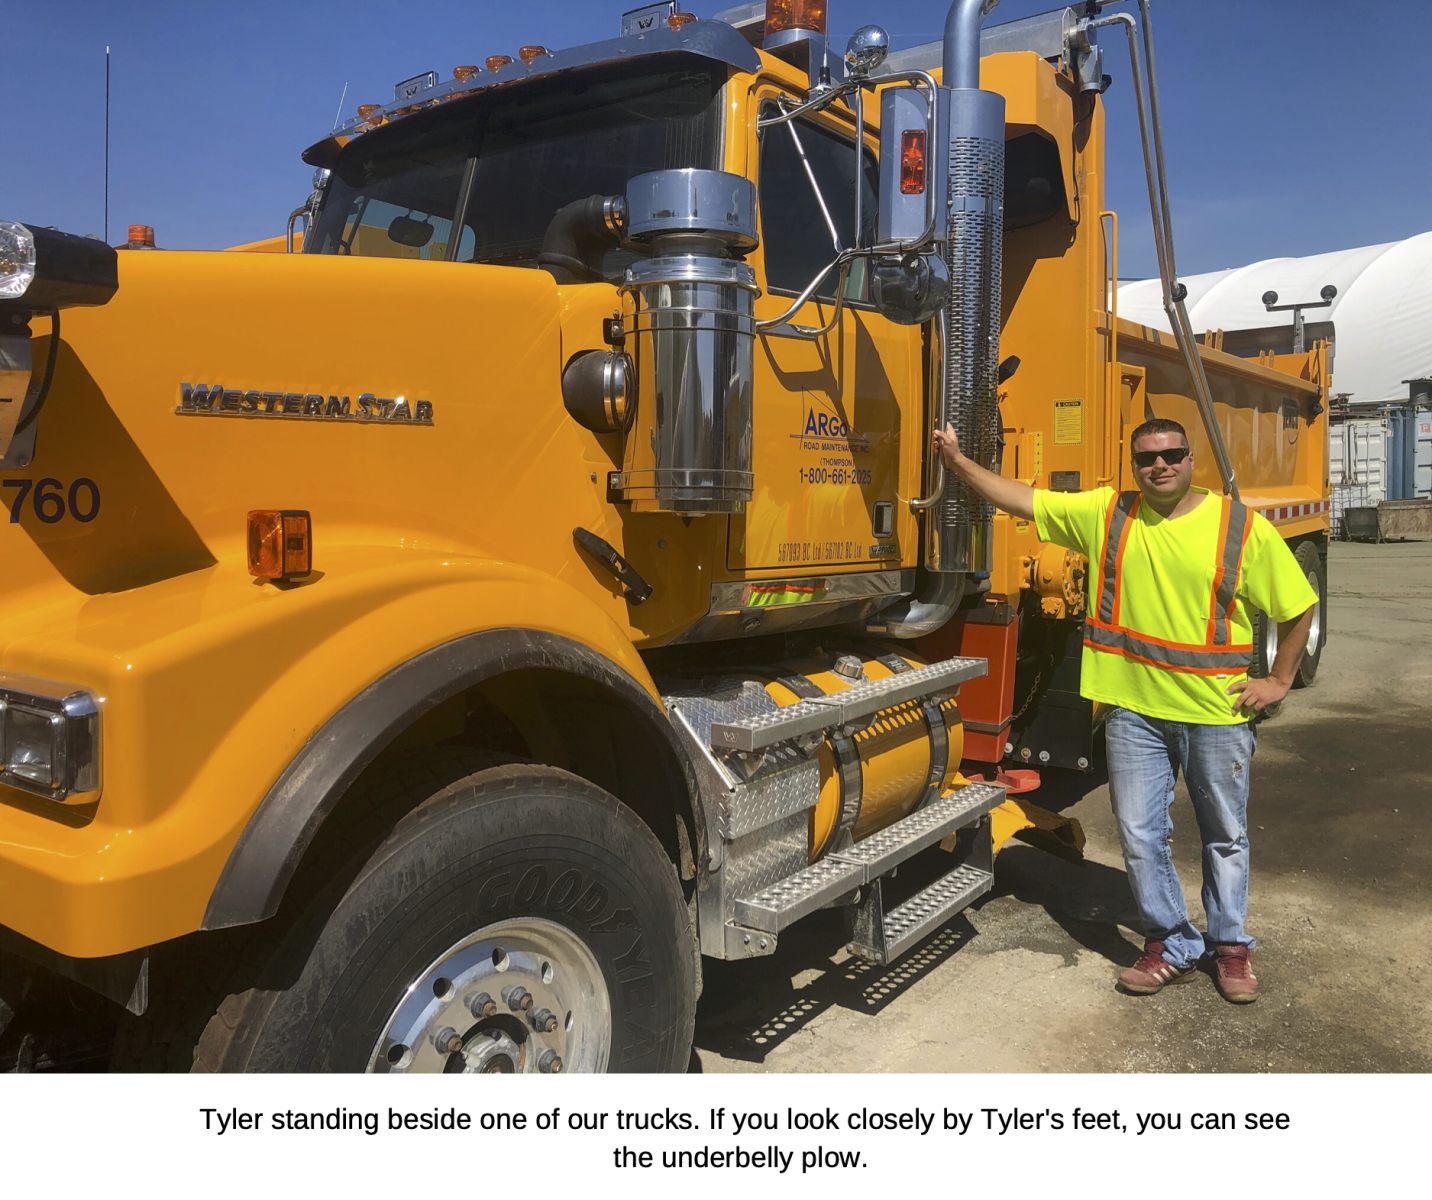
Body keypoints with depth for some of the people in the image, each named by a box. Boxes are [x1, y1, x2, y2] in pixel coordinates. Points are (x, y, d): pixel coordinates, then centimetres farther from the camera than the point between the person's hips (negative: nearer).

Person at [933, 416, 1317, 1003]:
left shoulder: (1241, 527, -6)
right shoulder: (1105, 513, 0)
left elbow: (1299, 606, 2)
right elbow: (1021, 499, -1)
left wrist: (1279, 680, 0)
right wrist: (958, 462, -6)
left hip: (1217, 712, -1)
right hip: (1134, 710, 2)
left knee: (1225, 836, 15)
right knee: (1141, 836, 6)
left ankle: (1230, 945, 35)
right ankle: (1172, 946, 26)